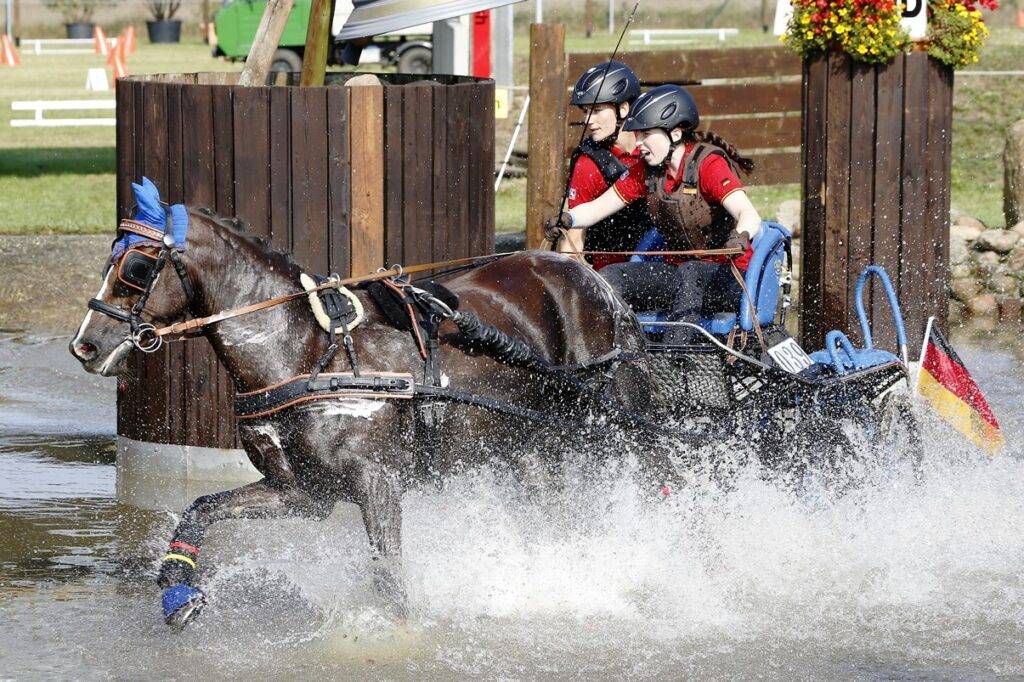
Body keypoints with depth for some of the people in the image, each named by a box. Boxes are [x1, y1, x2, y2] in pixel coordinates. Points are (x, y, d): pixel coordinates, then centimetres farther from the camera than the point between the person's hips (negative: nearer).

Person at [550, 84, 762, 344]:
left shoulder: (708, 164, -16)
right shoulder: (647, 171, 4)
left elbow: (750, 215, -29)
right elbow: (598, 208, 5)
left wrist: (740, 236, -54)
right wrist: (567, 219, -18)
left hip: (729, 276, -7)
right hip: (678, 270, 7)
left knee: (690, 273, -38)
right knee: (609, 278, -12)